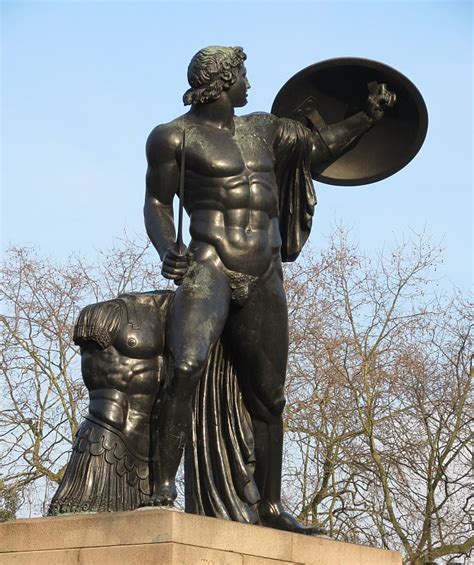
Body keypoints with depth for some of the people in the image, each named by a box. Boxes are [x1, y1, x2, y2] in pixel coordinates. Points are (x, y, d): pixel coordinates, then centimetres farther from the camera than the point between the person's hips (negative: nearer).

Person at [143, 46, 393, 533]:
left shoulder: (261, 130, 19)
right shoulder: (175, 136, 4)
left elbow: (318, 146, 31)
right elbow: (156, 204, 1)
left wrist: (365, 119, 21)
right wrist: (167, 250, -17)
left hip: (265, 279, 6)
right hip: (209, 269, -6)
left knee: (268, 398, 6)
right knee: (187, 369, -28)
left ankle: (271, 507, 13)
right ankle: (163, 490, -30)